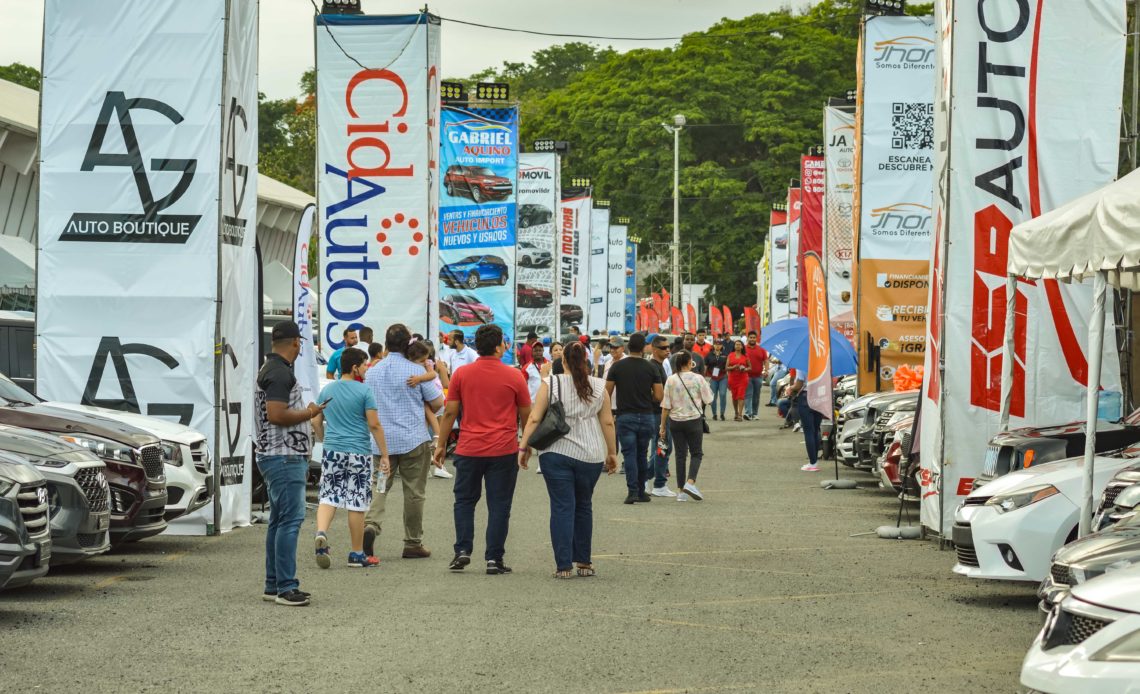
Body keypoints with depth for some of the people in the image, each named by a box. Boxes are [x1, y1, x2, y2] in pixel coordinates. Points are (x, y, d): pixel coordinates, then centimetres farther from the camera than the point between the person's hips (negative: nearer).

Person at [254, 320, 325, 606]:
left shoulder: (270, 369, 17)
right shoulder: (280, 373, -16)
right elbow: (277, 415, -25)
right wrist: (310, 413, -11)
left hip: (280, 456, 11)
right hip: (284, 457, -11)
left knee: (279, 521, 14)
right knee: (290, 520, -12)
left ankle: (274, 585, 18)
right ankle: (285, 587, -13)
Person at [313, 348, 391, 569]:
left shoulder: (327, 390, 8)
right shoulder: (363, 391, -7)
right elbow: (374, 425, -10)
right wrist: (384, 455, -6)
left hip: (331, 451, 4)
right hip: (359, 452, -4)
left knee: (328, 495, 7)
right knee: (356, 502, 2)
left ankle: (321, 532, -21)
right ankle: (357, 554, 8)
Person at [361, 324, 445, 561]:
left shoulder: (371, 373, 4)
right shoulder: (416, 371, -8)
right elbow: (437, 403, -6)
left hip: (382, 441, 3)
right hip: (414, 439, -3)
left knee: (380, 486, 6)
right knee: (414, 492, 6)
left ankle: (371, 524, -21)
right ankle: (413, 544, 12)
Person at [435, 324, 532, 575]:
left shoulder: (461, 374, -1)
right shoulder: (514, 376, -3)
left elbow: (450, 412, 1)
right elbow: (526, 415, 5)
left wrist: (441, 444, 10)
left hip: (468, 450, 1)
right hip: (504, 451, -1)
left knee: (464, 500, 15)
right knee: (499, 505, 4)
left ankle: (463, 550, 3)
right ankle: (494, 559, 3)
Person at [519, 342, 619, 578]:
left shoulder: (550, 385, -1)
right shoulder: (599, 387, 5)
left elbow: (534, 419, -5)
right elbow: (608, 422, 5)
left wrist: (524, 447, 0)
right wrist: (612, 452, 12)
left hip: (556, 453, -2)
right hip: (590, 455, 2)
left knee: (562, 507, 0)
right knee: (584, 506, 16)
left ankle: (563, 565, -5)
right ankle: (583, 562, 21)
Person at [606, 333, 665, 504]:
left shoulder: (617, 366, -3)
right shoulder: (652, 368, -2)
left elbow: (607, 393, -2)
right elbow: (659, 396, -4)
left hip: (625, 417, -1)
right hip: (646, 417, 1)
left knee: (629, 454, -1)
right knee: (642, 454, 14)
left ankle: (632, 491, -12)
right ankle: (641, 491, 18)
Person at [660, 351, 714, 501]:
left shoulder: (671, 380, -5)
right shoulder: (697, 378, -10)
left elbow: (665, 406, -3)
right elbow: (708, 400, -2)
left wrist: (663, 426, 4)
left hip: (675, 421, 3)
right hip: (694, 420, -2)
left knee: (680, 454, 10)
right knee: (696, 453, 8)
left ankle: (681, 491, 9)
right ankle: (690, 482, -14)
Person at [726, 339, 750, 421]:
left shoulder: (745, 356, 6)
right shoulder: (730, 355, 7)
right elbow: (726, 368, 4)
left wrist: (745, 369, -10)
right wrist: (733, 367, -14)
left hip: (743, 378, -2)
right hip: (732, 378, 2)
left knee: (741, 396, -12)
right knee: (734, 397, 8)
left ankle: (740, 415, -17)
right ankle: (736, 414, 22)